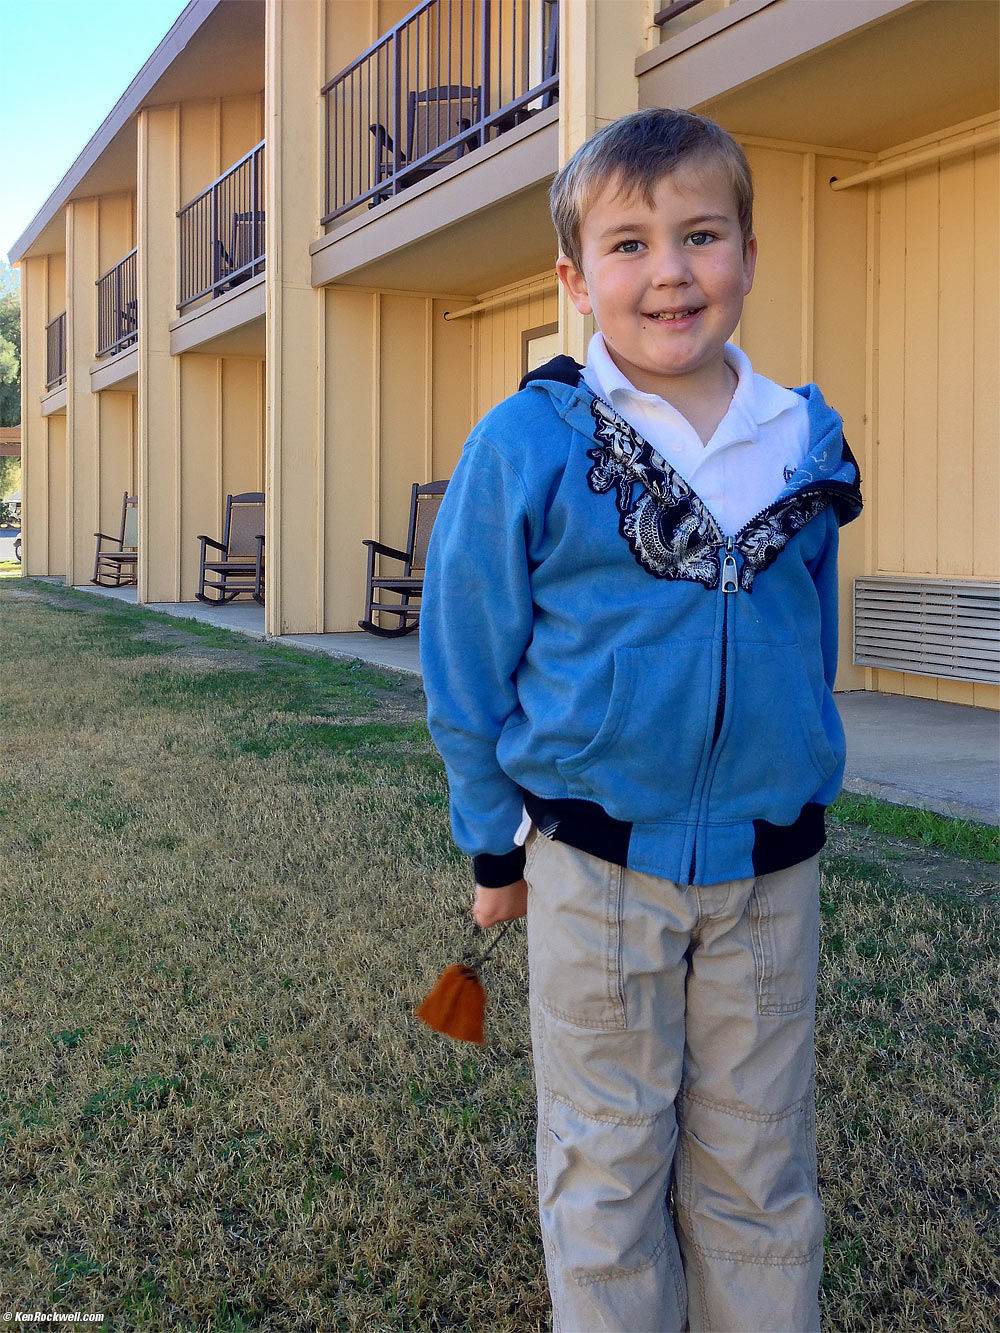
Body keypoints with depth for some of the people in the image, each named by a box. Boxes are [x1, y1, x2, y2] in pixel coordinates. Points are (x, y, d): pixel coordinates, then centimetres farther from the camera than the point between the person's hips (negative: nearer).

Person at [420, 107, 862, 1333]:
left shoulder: (805, 448, 2)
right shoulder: (528, 446, -8)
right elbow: (466, 659, -1)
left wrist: (802, 806, 14)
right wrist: (495, 843, 2)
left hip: (772, 870, 3)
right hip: (599, 870, -2)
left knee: (760, 1174, 14)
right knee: (608, 1170, 12)